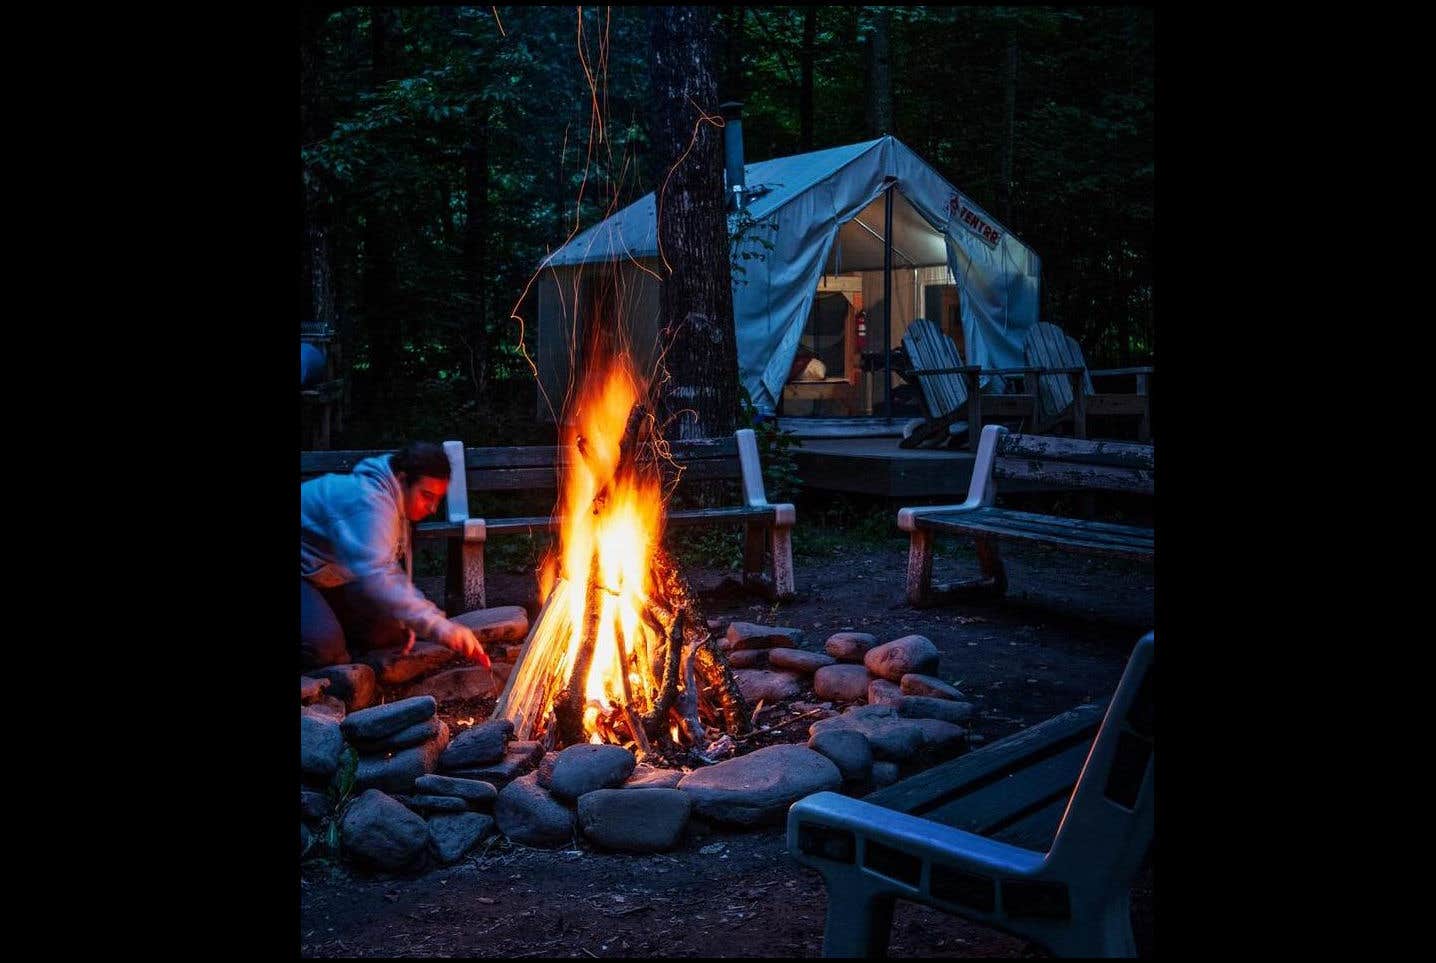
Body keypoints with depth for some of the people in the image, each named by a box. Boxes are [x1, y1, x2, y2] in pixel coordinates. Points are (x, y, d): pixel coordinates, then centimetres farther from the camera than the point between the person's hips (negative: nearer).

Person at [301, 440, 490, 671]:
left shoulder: (396, 504, 0)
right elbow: (374, 578, -44)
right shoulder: (369, 502, -32)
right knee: (324, 644, -32)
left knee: (388, 632, 2)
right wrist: (436, 625, -49)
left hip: (328, 578, 10)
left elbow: (387, 568, 10)